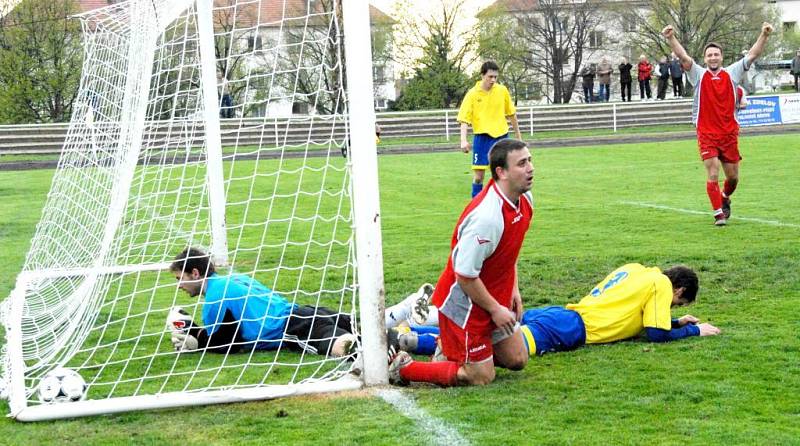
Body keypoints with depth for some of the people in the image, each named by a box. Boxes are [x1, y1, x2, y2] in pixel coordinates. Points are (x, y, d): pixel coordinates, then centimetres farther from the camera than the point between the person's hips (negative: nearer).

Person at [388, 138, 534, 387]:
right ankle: (403, 368, 9)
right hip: (465, 304, -9)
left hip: (496, 299, 9)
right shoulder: (486, 218, -33)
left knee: (516, 360, 16)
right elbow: (465, 275, -27)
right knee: (481, 377, -1)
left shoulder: (524, 199, -4)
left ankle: (450, 346, 30)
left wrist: (514, 290, 9)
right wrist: (495, 309, -16)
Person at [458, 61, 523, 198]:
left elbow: (511, 114, 12)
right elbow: (464, 119, -8)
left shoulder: (502, 90, 1)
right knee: (478, 176, -3)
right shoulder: (472, 94, -6)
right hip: (481, 136, -2)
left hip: (501, 136, 2)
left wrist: (518, 135, 17)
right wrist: (463, 140, -21)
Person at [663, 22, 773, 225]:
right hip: (706, 134, -2)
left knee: (733, 176, 9)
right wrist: (671, 39, -27)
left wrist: (764, 36, -13)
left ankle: (725, 198, 39)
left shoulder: (732, 73, 5)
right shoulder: (699, 75, 1)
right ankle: (718, 213, 0)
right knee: (713, 175, -10)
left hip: (729, 134, 2)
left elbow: (752, 55, 0)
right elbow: (683, 57, -13)